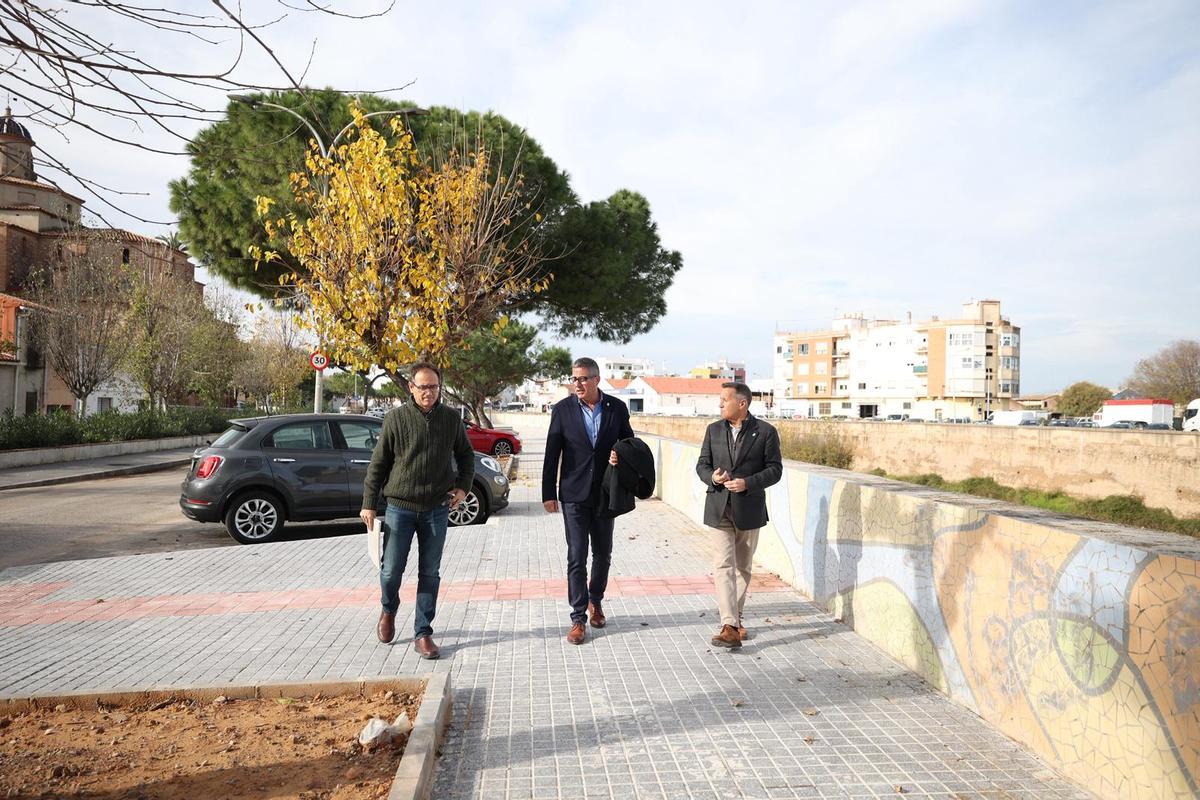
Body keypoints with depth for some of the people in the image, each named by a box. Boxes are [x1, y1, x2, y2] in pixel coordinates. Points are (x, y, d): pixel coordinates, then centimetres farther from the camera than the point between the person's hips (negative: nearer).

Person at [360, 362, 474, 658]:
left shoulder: (451, 419, 2)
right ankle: (388, 610, 35)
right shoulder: (396, 418, -4)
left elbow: (466, 455, 16)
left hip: (437, 509, 1)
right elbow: (378, 464, 0)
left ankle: (423, 634, 17)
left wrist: (463, 487, 3)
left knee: (430, 573, 6)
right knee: (391, 570, 3)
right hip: (400, 507, -1)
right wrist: (368, 504, -1)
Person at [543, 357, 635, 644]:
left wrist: (621, 455, -14)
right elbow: (552, 454, -3)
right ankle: (579, 619, 8)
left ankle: (595, 601, 38)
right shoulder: (562, 409, -5)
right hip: (574, 494, -2)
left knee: (603, 554, 15)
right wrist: (549, 494, -5)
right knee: (577, 557, -1)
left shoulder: (617, 408, -1)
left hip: (605, 493, 2)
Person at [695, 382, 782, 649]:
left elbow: (775, 469, -5)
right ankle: (729, 626, -12)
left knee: (743, 567, 13)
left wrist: (748, 483, -19)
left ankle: (735, 618, 30)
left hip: (749, 509, -1)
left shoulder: (765, 432, -4)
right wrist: (712, 477, -14)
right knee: (723, 566, -9)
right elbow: (702, 464, 8)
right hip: (720, 508, 1)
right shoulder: (713, 430, 6)